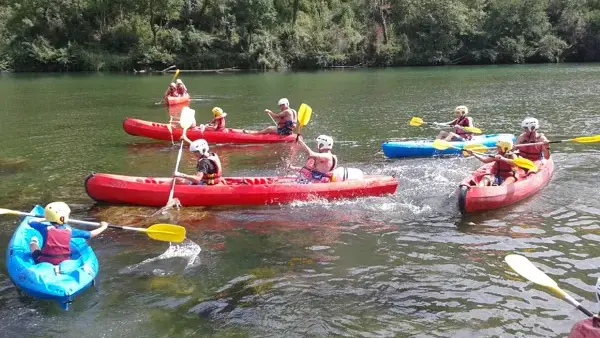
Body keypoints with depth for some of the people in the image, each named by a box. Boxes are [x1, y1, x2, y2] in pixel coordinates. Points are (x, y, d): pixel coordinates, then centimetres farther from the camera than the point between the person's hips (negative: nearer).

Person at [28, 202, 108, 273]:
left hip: (44, 262, 0)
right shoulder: (69, 231, -13)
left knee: (33, 239, 17)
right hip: (64, 263, 0)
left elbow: (30, 221, 3)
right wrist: (103, 227, 12)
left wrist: (44, 219, 19)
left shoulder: (46, 228, -16)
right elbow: (90, 234, -3)